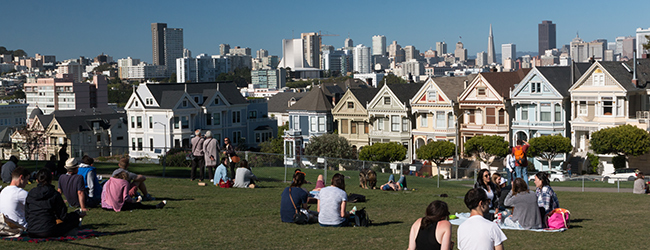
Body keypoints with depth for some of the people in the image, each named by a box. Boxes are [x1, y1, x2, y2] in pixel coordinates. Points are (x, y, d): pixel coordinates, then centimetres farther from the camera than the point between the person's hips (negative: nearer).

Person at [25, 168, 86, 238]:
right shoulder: (55, 194, -5)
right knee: (74, 219, 14)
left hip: (31, 233, 5)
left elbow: (27, 216, 13)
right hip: (48, 232, -5)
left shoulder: (30, 193, 7)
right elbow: (63, 216, -2)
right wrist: (79, 215, 15)